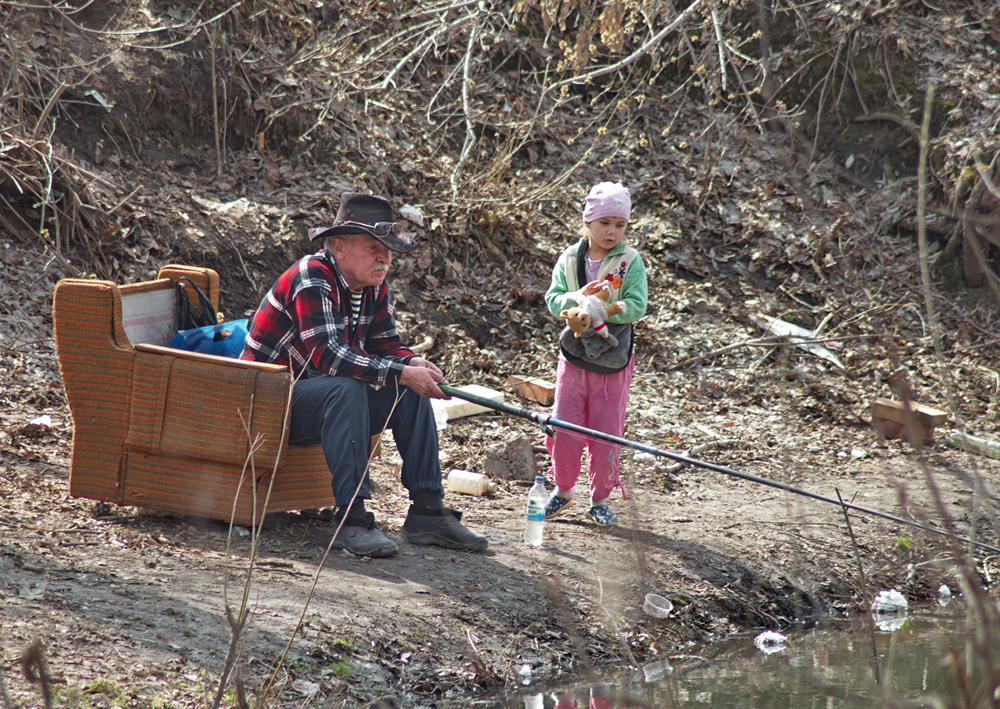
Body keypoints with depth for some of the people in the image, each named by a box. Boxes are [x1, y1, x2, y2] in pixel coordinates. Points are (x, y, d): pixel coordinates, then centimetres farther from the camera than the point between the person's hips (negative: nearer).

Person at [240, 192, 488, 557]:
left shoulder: (374, 288, 5)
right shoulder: (312, 277, -22)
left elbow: (387, 346, 8)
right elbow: (327, 354, -32)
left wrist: (414, 363, -17)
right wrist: (402, 373, -34)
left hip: (323, 402, 9)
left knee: (411, 392, -5)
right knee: (346, 389, -34)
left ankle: (427, 511, -8)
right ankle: (352, 520, -37)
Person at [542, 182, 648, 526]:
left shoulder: (631, 262, -5)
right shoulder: (569, 259, 2)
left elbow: (636, 306, -12)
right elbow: (553, 300, -4)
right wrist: (579, 298, -23)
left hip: (613, 360, -1)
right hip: (574, 355, 1)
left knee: (607, 433, 4)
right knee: (564, 429, 1)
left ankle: (600, 499, 18)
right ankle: (563, 489, 22)